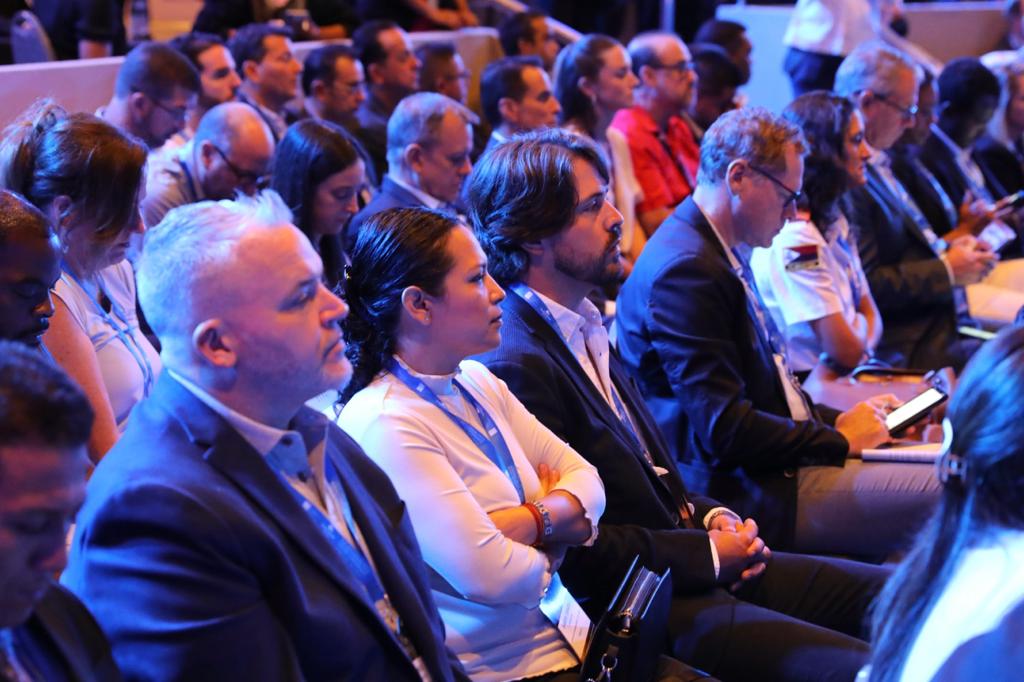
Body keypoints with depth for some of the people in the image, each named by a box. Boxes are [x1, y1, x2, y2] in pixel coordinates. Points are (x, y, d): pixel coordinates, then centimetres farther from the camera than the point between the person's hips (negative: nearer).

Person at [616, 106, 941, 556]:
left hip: (768, 468, 10)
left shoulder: (723, 254, 13)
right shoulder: (684, 269, -19)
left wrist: (838, 419, 7)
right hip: (746, 495, -10)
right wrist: (839, 438, -11)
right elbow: (725, 430, -23)